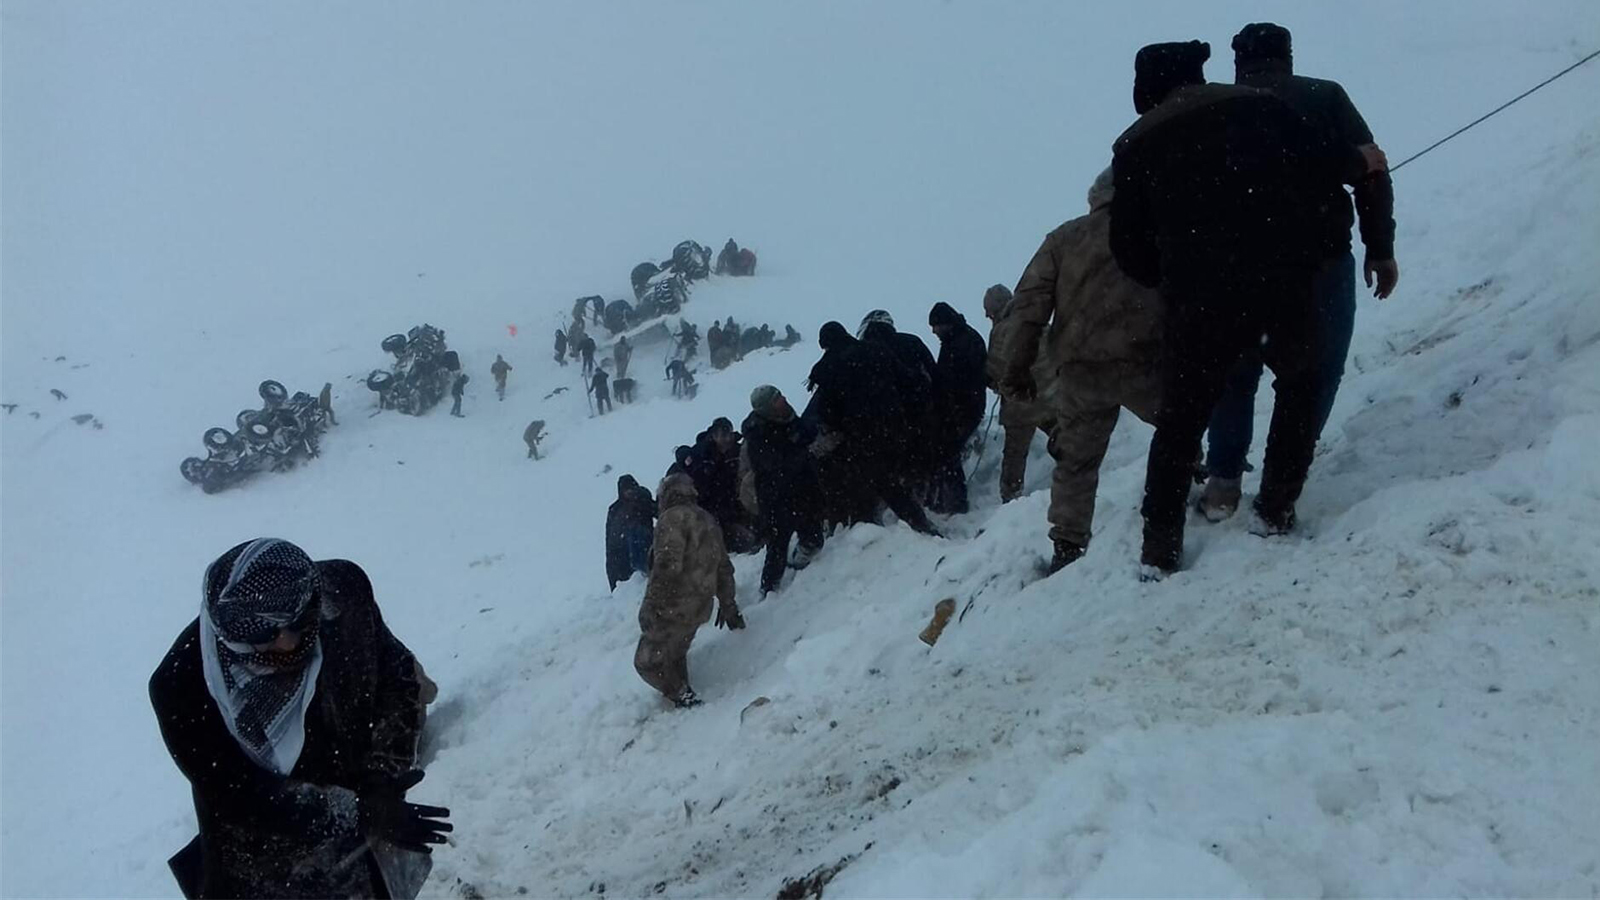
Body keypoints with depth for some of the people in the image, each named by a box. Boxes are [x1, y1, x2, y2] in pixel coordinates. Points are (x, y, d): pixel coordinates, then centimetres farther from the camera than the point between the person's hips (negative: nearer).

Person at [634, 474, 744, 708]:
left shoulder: (673, 518, -13)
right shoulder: (709, 522, 15)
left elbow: (667, 565, -25)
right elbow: (724, 568, 21)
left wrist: (651, 606, -22)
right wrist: (727, 605, 30)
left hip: (671, 609, -8)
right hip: (699, 609, 8)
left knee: (648, 662, 3)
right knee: (675, 657, 25)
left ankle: (684, 698, -2)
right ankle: (683, 696, 27)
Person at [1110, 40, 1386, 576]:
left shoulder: (1135, 146, 10)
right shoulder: (1252, 104, 9)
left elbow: (1129, 250, 9)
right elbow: (1315, 162, 1)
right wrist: (1358, 162, 23)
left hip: (1199, 297, 0)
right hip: (1283, 278, 0)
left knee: (1181, 418, 13)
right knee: (1299, 383, 26)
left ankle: (1160, 544, 10)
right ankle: (1277, 508, 23)